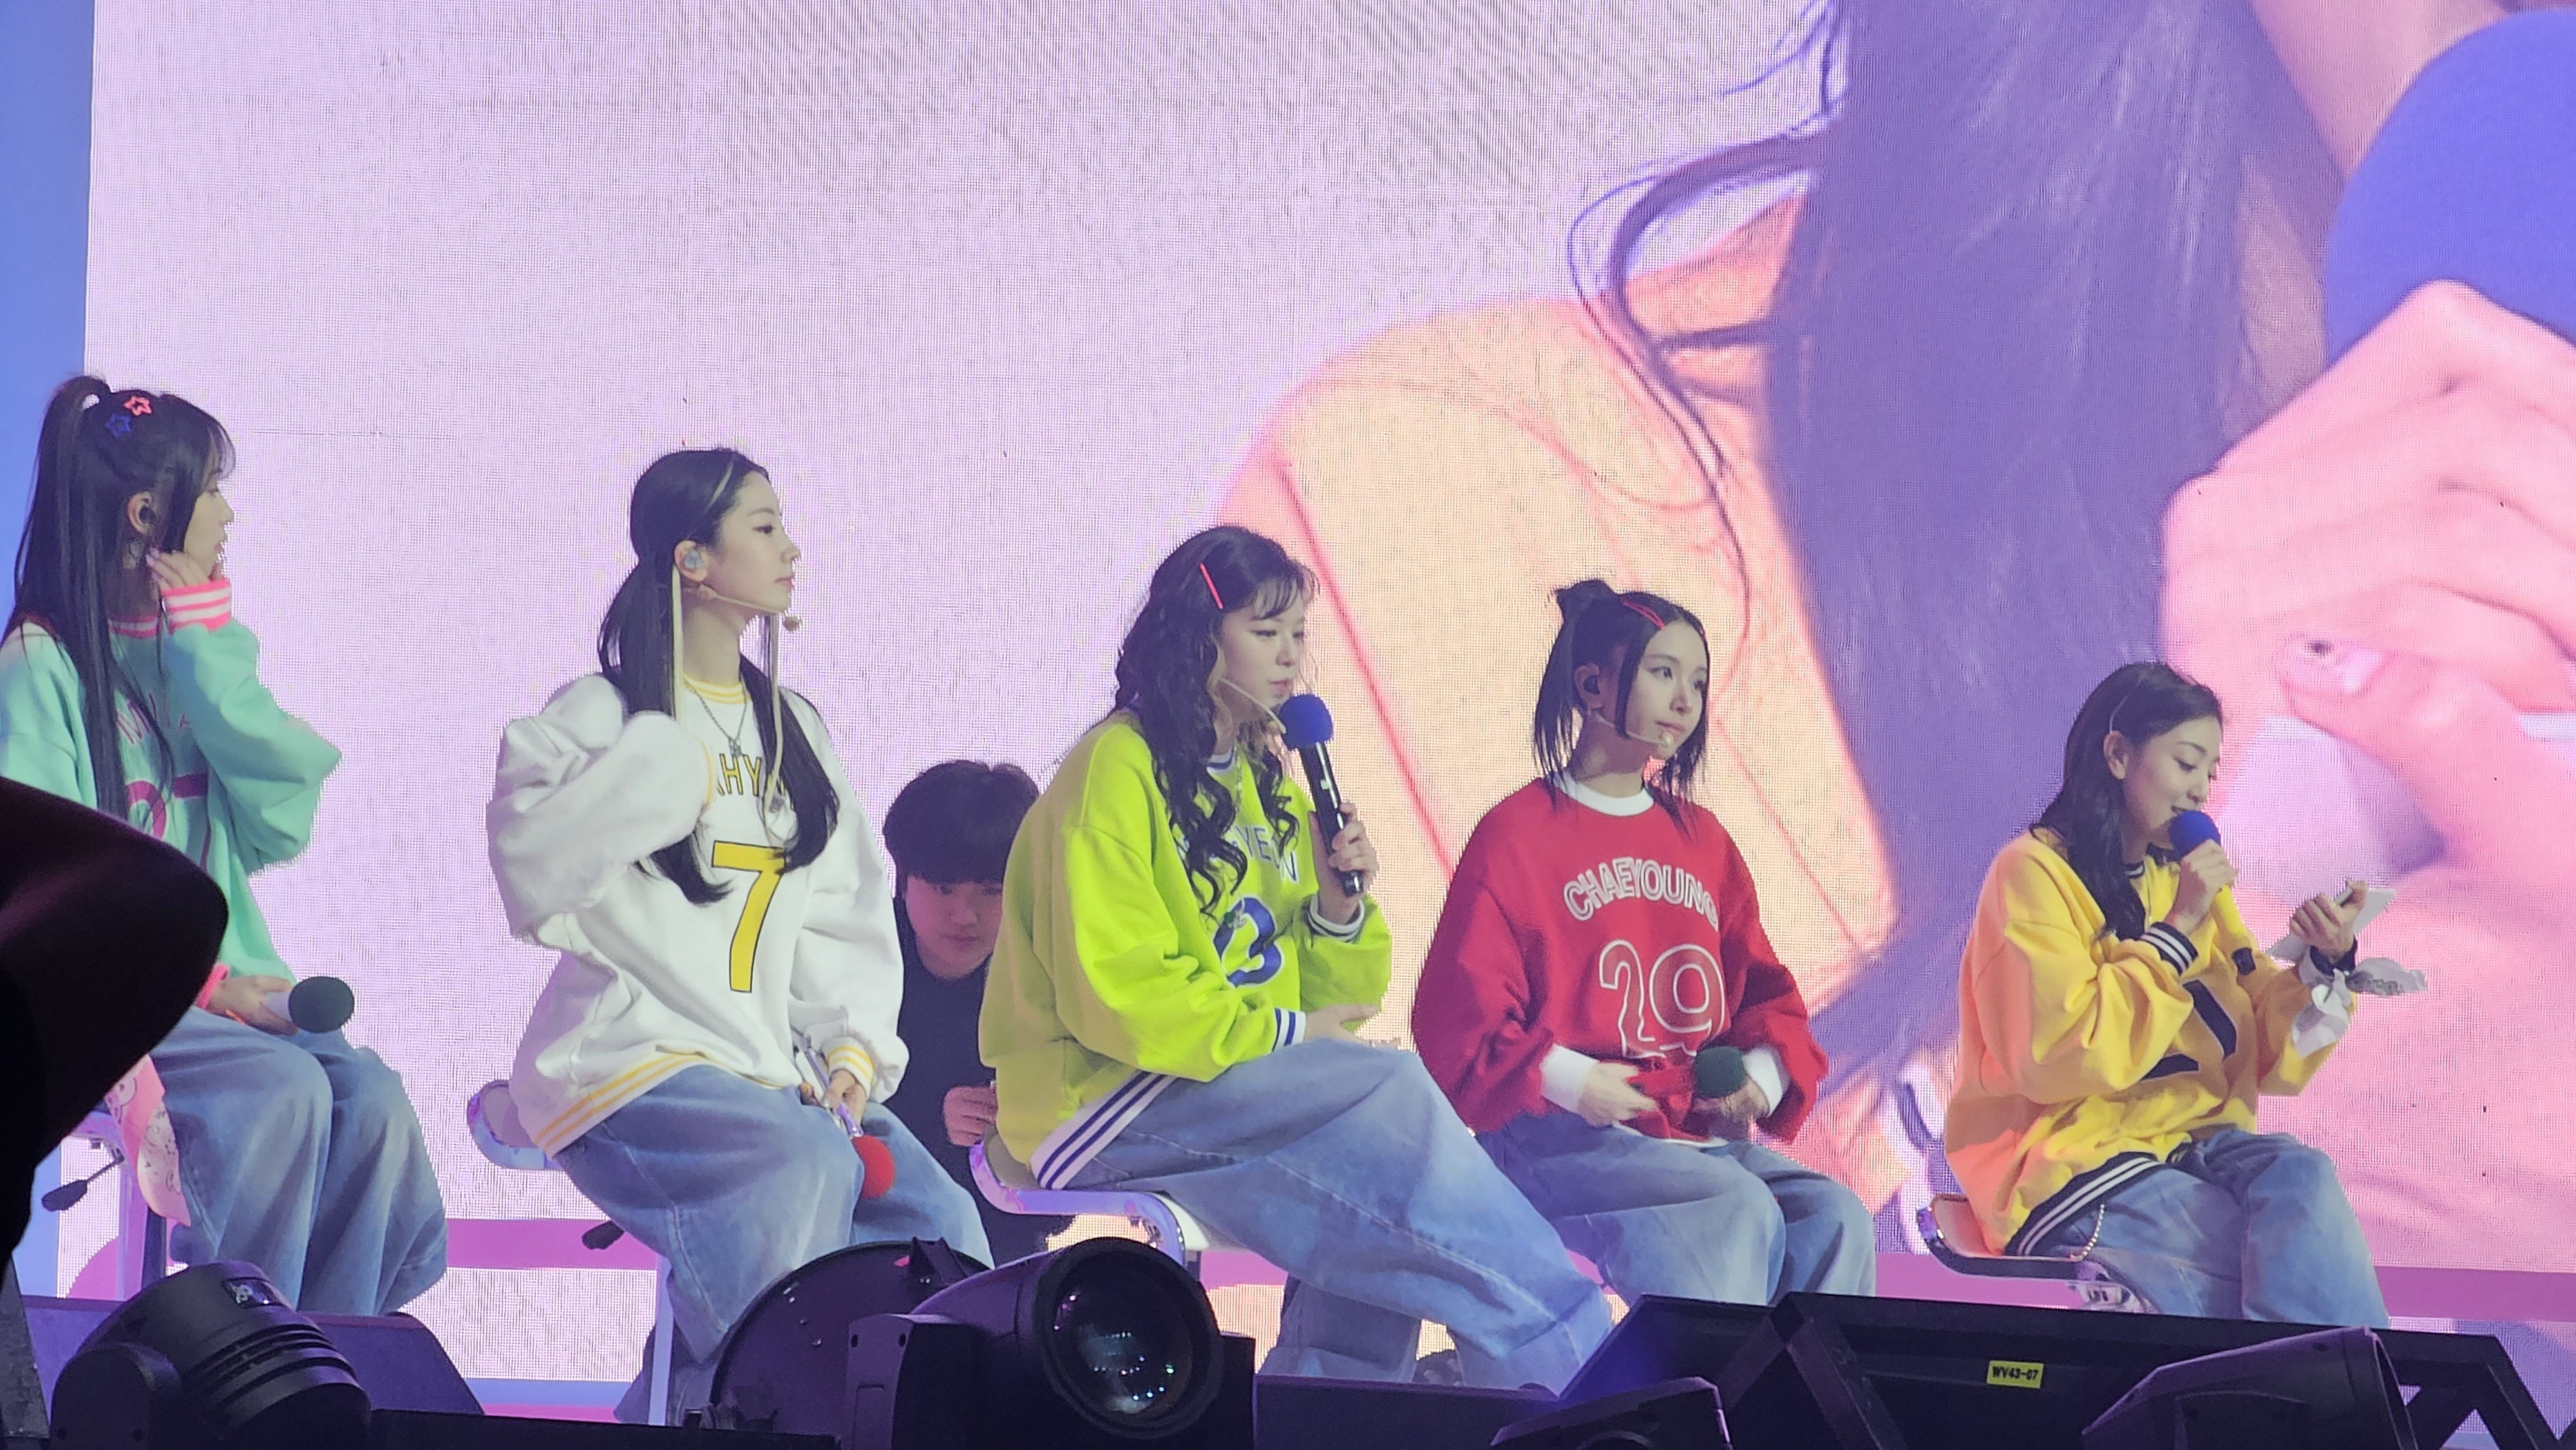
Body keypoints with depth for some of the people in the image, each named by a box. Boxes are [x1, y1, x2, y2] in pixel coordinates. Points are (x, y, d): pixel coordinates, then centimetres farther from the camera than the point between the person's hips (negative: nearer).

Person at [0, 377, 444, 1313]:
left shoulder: (192, 661, 15)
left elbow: (283, 821, 1)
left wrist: (209, 650, -4)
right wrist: (197, 981, -18)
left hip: (217, 986, 6)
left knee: (369, 1096, -20)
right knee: (280, 1089, -29)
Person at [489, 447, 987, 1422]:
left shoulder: (792, 728, 18)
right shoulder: (598, 717, 0)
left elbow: (849, 912, 15)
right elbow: (532, 867, -18)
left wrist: (853, 1047, -1)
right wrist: (661, 760, -20)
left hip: (780, 1072, 6)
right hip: (638, 1064, -6)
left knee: (939, 1224, -17)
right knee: (806, 1165, -34)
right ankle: (708, 1408, -17)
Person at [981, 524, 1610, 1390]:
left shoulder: (1267, 783, 16)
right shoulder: (1118, 769, -9)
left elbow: (1332, 1000, 16)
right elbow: (1113, 994, -18)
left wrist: (1341, 910, -4)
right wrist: (1284, 1033, -16)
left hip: (1250, 1088, 8)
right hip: (1105, 1102, -8)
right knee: (1390, 1090, -24)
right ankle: (1573, 1364, -19)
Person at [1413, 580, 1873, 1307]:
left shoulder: (1701, 838, 17)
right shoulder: (1517, 835, -1)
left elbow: (1763, 988, 22)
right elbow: (1457, 1017, -6)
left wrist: (1764, 1071, 0)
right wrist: (1564, 1079, -18)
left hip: (1698, 1130, 6)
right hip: (1557, 1137, -6)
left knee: (1835, 1217, -19)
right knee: (1737, 1207, -30)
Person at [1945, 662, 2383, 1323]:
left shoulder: (2188, 877, 14)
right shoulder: (2034, 872, -6)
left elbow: (2266, 1053, 11)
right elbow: (2061, 1057, -19)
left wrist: (2325, 964, -8)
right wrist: (2177, 931, -15)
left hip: (2192, 1145, 6)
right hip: (2070, 1165, -6)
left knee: (2301, 1174, -27)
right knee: (2300, 1263, -27)